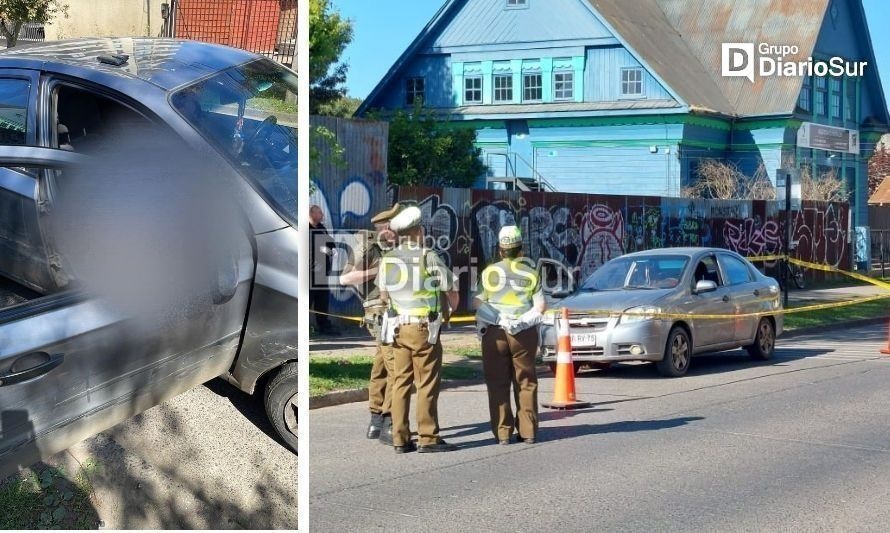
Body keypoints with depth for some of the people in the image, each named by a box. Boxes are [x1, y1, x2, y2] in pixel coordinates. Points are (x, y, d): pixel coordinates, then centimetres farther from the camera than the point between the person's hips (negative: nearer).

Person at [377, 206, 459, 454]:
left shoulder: (387, 259, 5)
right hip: (424, 328, -5)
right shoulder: (428, 257, -10)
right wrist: (452, 308, 19)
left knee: (400, 382, 8)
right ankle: (428, 438, 0)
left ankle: (400, 439, 9)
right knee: (427, 384, 0)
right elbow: (451, 289, -3)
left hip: (398, 328, 5)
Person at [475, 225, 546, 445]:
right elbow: (540, 306, 0)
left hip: (494, 333, -1)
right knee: (525, 383, 9)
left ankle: (502, 432, 2)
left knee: (498, 383, 4)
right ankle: (528, 431, 8)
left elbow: (478, 302, 0)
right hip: (524, 333, 1)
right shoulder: (530, 272, 4)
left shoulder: (490, 272, 1)